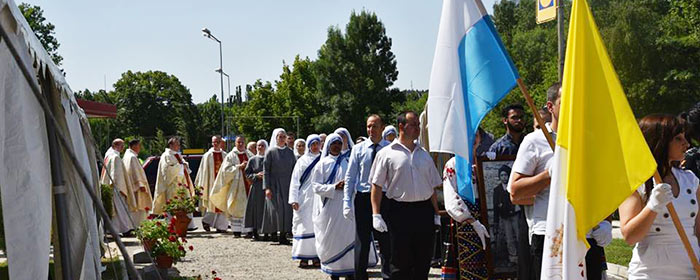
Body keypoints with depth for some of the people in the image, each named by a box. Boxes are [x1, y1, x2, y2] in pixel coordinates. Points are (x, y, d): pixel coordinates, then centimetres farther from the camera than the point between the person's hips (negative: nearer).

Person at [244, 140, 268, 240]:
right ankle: (255, 233, 5)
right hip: (256, 187, 0)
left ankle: (266, 233, 4)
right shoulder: (252, 160, 9)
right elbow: (247, 174, 6)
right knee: (255, 209, -2)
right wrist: (256, 175, -10)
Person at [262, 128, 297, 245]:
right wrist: (267, 187, -11)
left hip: (288, 185, 3)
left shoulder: (290, 152, 9)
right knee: (276, 208, -6)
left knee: (287, 208, -3)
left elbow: (295, 169, 10)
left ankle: (283, 235, -1)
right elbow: (266, 171, -3)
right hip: (275, 185, -3)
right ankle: (273, 233, 1)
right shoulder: (270, 152, 0)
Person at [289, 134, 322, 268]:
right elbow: (295, 181, 5)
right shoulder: (302, 161, 8)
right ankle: (303, 257, 0)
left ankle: (316, 256, 6)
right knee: (304, 226, -3)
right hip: (304, 200, -1)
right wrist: (294, 199, -5)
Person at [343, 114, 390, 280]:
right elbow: (350, 177, 3)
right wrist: (347, 201, -5)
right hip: (363, 198, 1)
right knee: (362, 241, 8)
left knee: (386, 241, 5)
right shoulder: (358, 149, 3)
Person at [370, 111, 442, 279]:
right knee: (400, 262, -1)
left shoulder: (424, 154, 16)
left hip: (424, 211, 4)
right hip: (400, 211, -4)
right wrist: (376, 215, -10)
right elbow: (377, 186, -1)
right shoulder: (387, 154, 2)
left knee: (423, 262, 7)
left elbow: (432, 187, 18)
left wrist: (436, 214, 11)